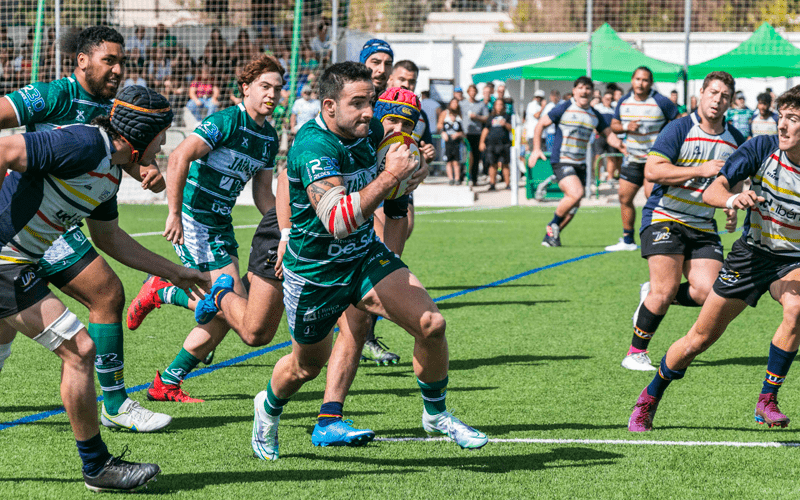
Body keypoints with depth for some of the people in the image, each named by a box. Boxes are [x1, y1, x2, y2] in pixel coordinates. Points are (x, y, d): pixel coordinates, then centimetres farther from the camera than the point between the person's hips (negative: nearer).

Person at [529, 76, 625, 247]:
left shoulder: (595, 115, 11)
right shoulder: (564, 108, -4)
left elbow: (608, 134, 14)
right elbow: (541, 124, 2)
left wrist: (622, 147, -5)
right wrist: (536, 149, -4)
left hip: (581, 163, 6)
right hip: (562, 161, -6)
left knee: (573, 205, 5)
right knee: (576, 193, -25)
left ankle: (550, 236, 19)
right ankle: (553, 225, -4)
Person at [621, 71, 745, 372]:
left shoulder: (735, 140, 9)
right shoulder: (680, 129, -9)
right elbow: (653, 171, -18)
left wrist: (732, 207, 8)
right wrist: (702, 170, -21)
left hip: (703, 225, 5)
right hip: (665, 218, -5)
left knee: (708, 291, -11)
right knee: (666, 289, -15)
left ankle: (652, 297, 17)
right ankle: (636, 352, 2)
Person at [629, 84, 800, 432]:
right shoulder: (761, 148, -14)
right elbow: (712, 192, -19)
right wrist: (733, 199, -42)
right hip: (751, 252, 1)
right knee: (701, 337, 2)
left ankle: (767, 402, -19)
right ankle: (648, 401, 26)